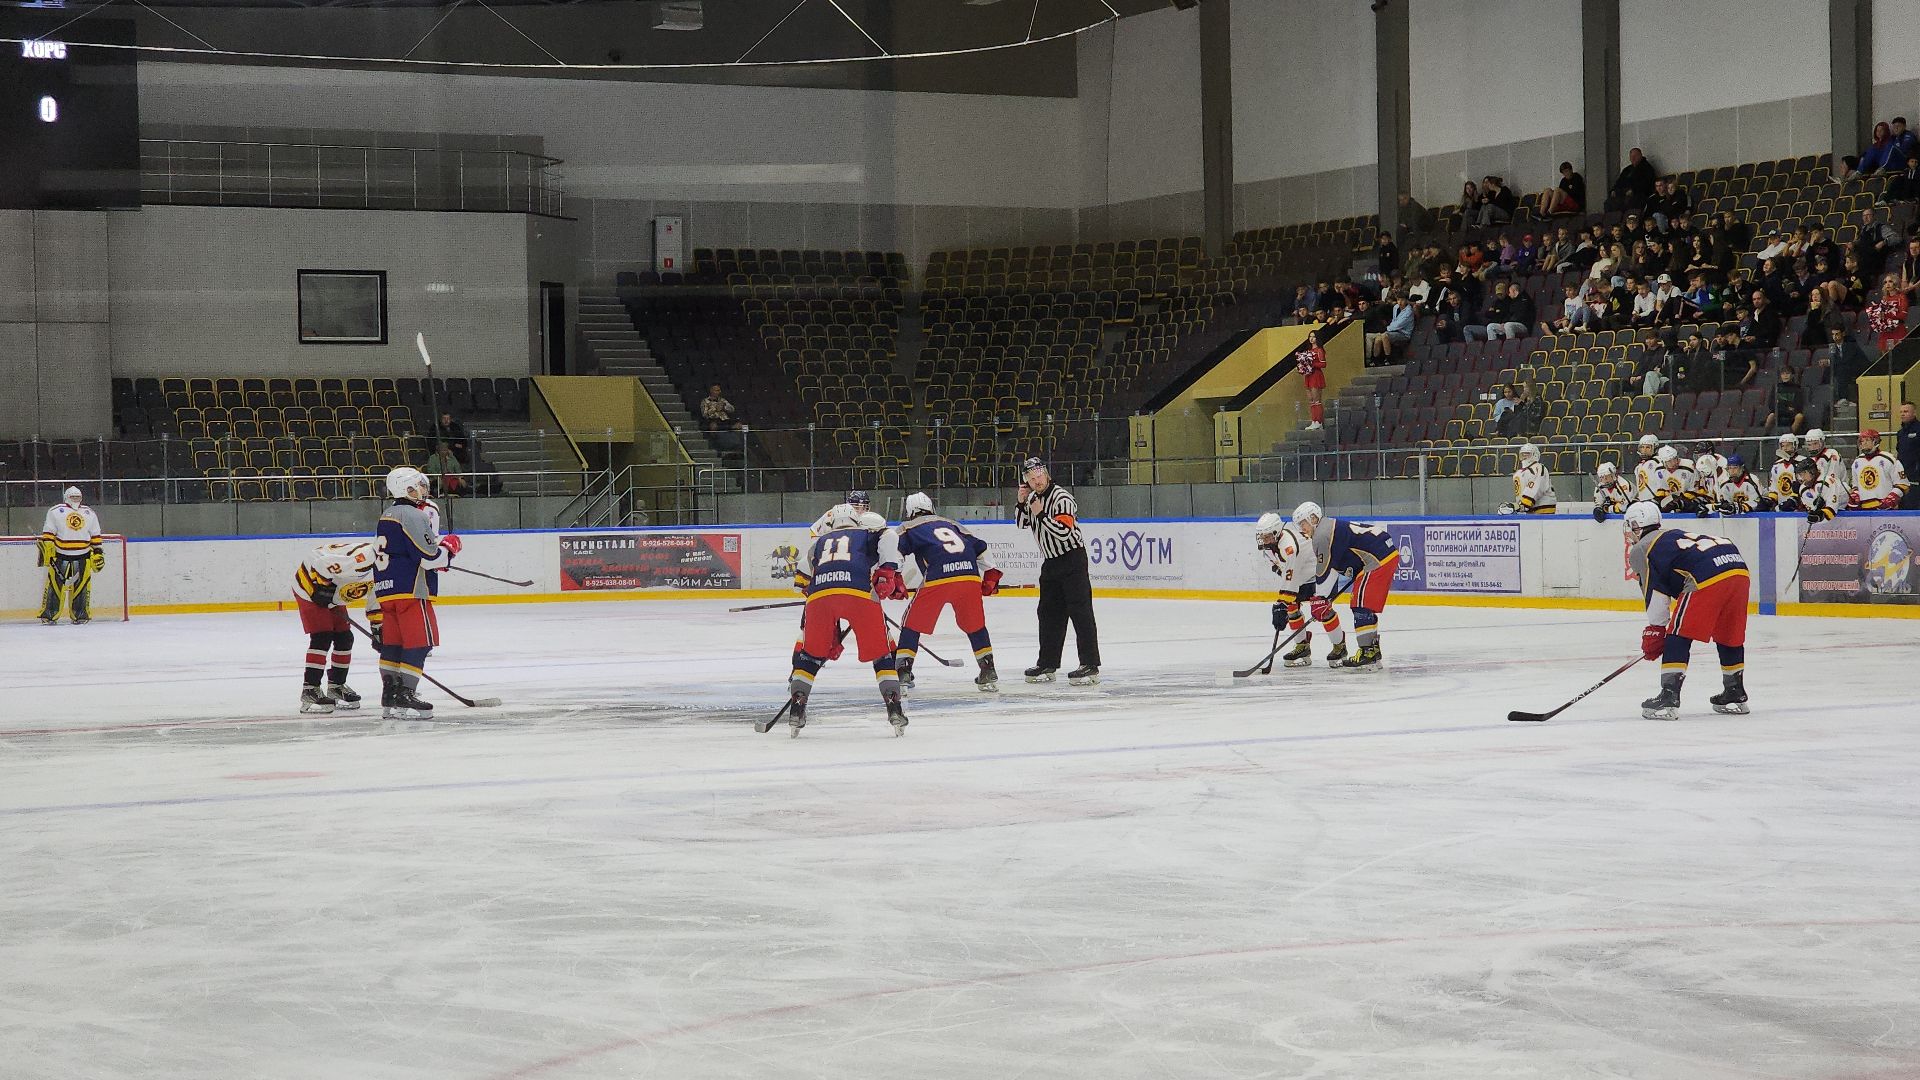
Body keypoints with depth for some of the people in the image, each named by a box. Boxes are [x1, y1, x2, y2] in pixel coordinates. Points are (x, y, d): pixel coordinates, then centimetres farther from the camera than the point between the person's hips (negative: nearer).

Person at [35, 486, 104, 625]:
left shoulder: (89, 513, 12)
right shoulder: (55, 511, -1)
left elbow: (95, 535, 17)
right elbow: (48, 533, -3)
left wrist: (98, 552, 13)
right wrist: (47, 549, -11)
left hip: (83, 556, 3)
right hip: (60, 555, -3)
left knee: (81, 585, 1)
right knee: (56, 583, -6)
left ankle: (81, 615, 8)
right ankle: (49, 615, -1)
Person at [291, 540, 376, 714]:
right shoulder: (364, 557, -35)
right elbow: (321, 564, -35)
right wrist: (321, 588, -25)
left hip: (332, 596, 10)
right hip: (310, 584, -10)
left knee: (345, 639, 10)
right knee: (322, 638, -17)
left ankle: (336, 685, 25)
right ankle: (309, 691, -18)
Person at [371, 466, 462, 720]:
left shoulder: (385, 518, 20)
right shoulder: (413, 516, -11)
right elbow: (430, 557, -16)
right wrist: (449, 546, 1)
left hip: (385, 591, 9)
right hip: (410, 591, -9)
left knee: (392, 642, 13)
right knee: (420, 642, -6)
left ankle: (389, 698, 16)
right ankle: (404, 697, -12)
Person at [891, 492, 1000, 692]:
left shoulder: (909, 527, 19)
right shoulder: (951, 524, 32)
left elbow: (895, 552, 1)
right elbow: (980, 548, 32)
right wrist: (990, 575, 39)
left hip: (938, 579, -4)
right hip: (970, 576, 4)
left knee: (913, 624, 10)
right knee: (975, 625, 22)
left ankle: (903, 673, 3)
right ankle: (989, 673, 23)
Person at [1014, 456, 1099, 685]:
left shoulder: (1062, 498, -19)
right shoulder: (1032, 497, 7)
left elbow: (1063, 532, -26)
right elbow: (1022, 523, 15)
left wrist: (1041, 514, -26)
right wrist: (1021, 503, -1)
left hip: (1072, 557, -9)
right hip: (1051, 561, 9)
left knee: (1079, 610, -12)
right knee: (1049, 612, 11)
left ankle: (1090, 665, -15)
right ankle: (1047, 664, 18)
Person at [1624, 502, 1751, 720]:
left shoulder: (1640, 549, 13)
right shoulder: (1675, 535, 37)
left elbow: (1656, 591, 3)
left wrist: (1655, 631, 10)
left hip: (1708, 579, -8)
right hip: (1740, 570, 8)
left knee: (1678, 636, 1)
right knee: (1729, 637, 23)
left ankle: (1669, 698, -6)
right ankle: (1735, 696, 34)